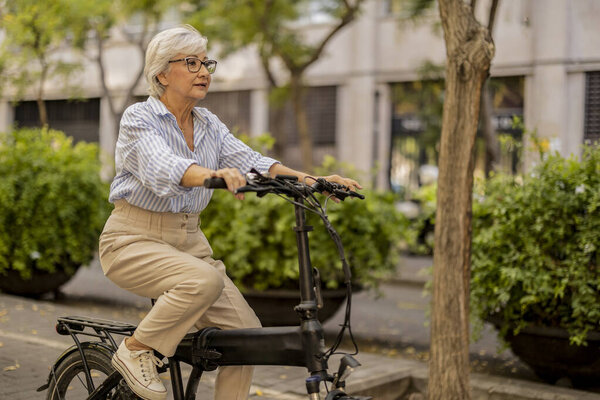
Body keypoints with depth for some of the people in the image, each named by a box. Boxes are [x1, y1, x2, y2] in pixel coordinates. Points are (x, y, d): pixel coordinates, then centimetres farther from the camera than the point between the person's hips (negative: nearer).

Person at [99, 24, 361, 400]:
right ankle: (136, 351, -11)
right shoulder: (139, 119, -11)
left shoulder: (209, 125, 8)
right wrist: (214, 174, -52)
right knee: (205, 280, -34)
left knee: (246, 330, -7)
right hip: (135, 240, -6)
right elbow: (163, 167, -31)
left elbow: (248, 160, -5)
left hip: (188, 240, 6)